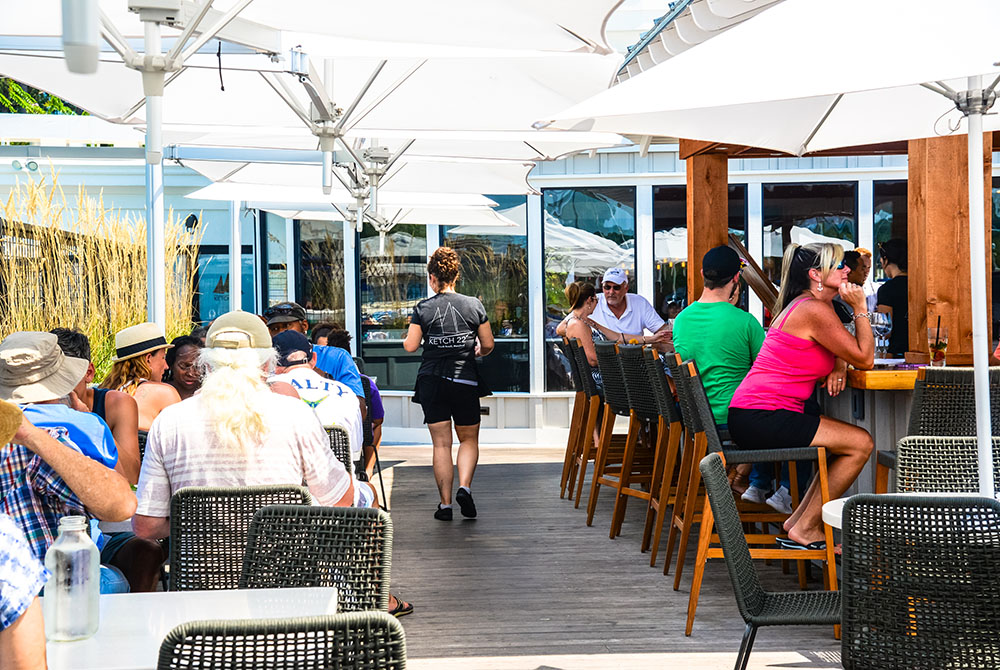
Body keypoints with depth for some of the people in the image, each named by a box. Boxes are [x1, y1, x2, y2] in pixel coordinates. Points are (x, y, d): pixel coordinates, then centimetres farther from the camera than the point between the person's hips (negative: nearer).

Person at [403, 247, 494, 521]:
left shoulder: (423, 309, -4)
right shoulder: (474, 305, -1)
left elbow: (410, 346, -3)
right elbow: (488, 344, 4)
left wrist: (409, 335, 19)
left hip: (431, 381, 0)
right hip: (465, 381, 0)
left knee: (441, 444, 4)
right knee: (469, 439, 14)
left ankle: (445, 504, 2)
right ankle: (464, 487, -8)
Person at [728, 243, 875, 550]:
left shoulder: (802, 306, 18)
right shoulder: (815, 311, -14)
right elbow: (864, 359, -10)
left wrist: (836, 368, 4)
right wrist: (860, 309, -5)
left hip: (750, 417, 10)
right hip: (762, 418, -10)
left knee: (848, 441, 17)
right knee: (860, 443, -7)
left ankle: (800, 520, 17)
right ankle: (805, 528, 1)